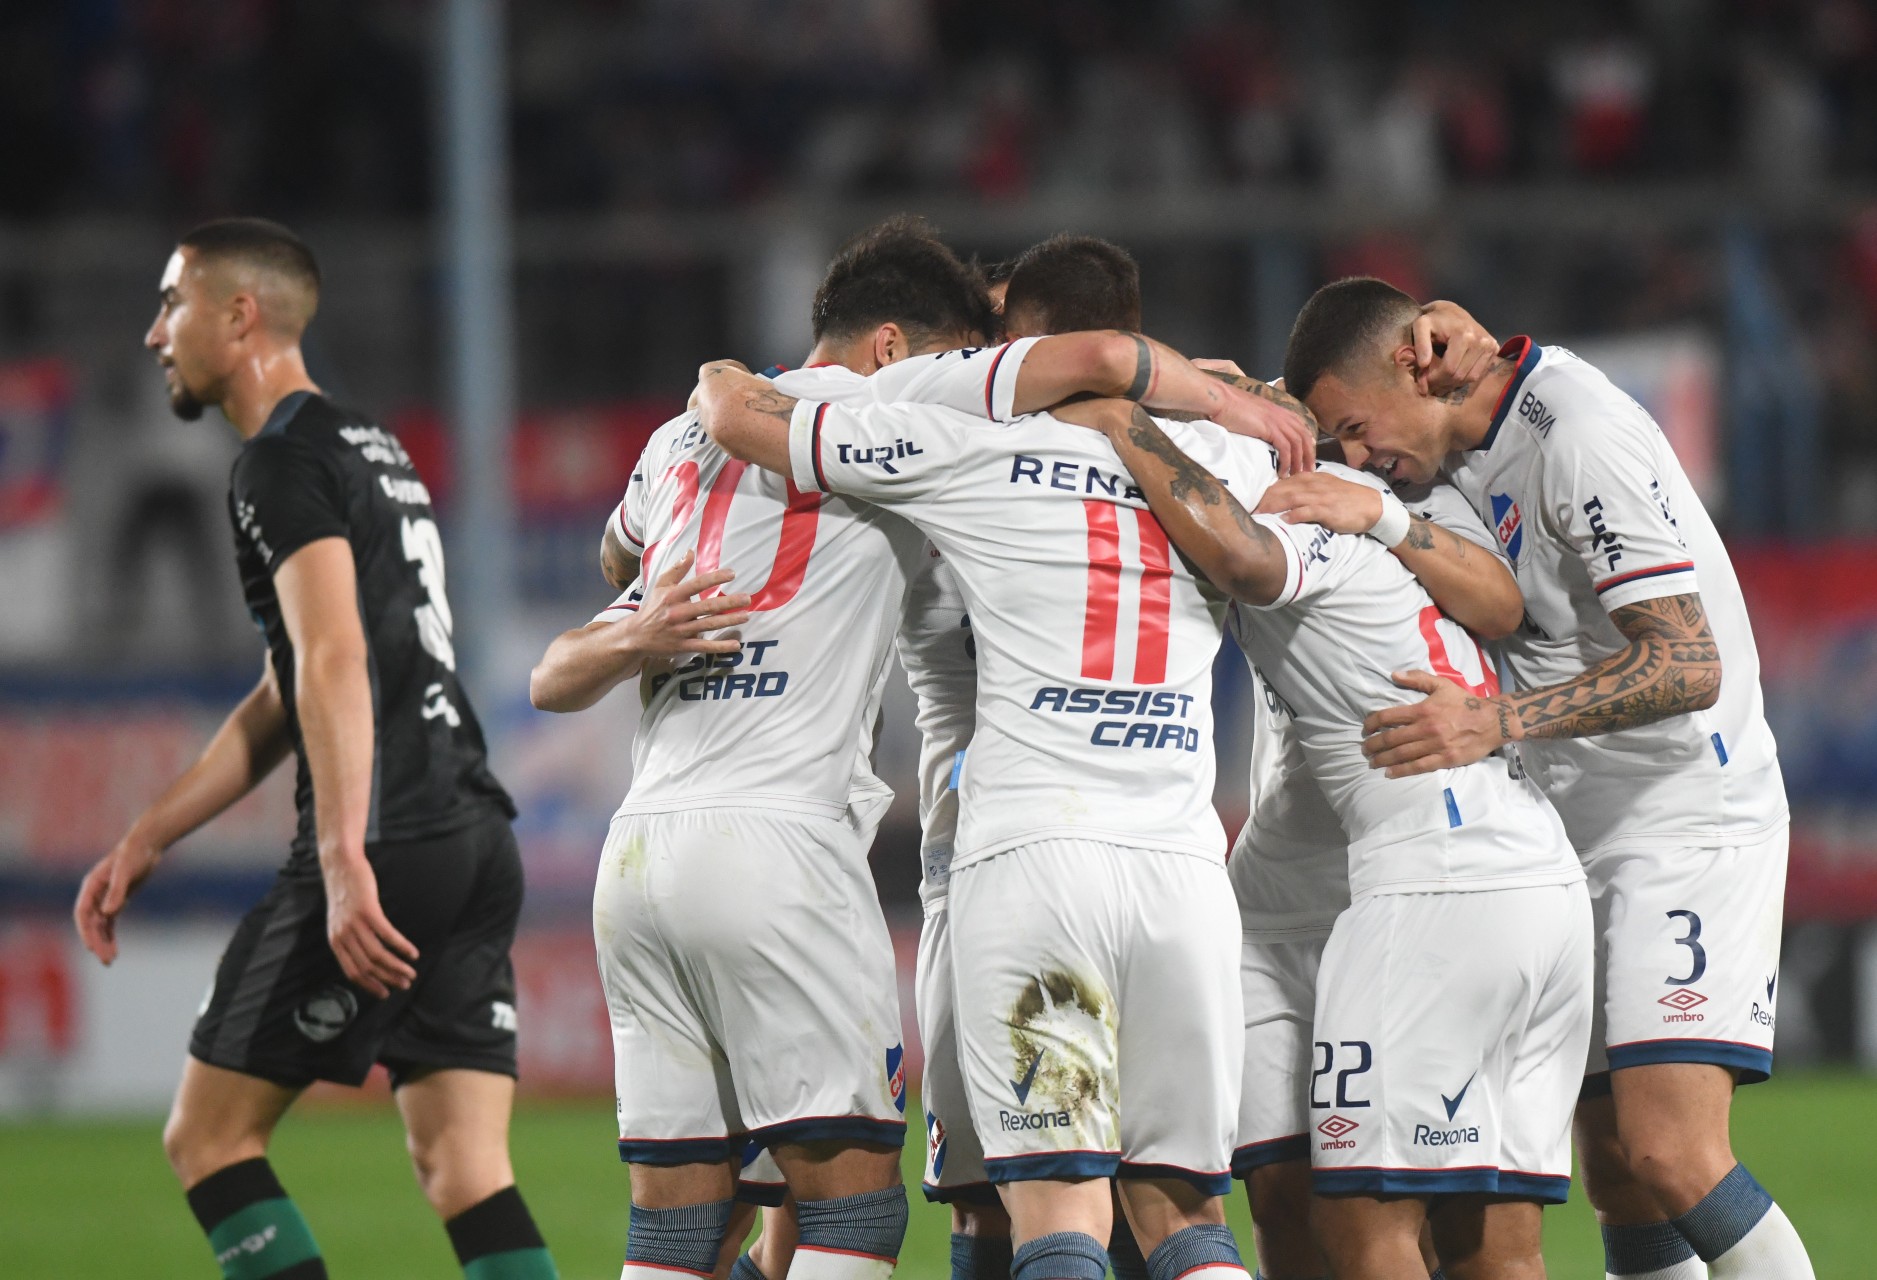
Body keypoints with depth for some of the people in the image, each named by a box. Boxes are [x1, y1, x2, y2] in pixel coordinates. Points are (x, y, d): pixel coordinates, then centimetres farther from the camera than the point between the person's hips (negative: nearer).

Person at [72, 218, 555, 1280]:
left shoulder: (286, 463, -5)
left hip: (388, 846, -9)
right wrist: (147, 840, 29)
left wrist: (344, 863, -26)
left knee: (208, 1136, 1)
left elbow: (334, 663, -19)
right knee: (465, 1171, 2)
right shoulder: (374, 450, 25)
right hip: (480, 837, 9)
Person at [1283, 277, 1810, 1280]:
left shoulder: (1582, 442, -19)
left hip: (1686, 825, -9)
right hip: (1580, 840, 9)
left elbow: (1687, 664, -24)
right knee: (1617, 1179, 4)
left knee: (1673, 1157, -21)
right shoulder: (1467, 451, 9)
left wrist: (1496, 721, -32)